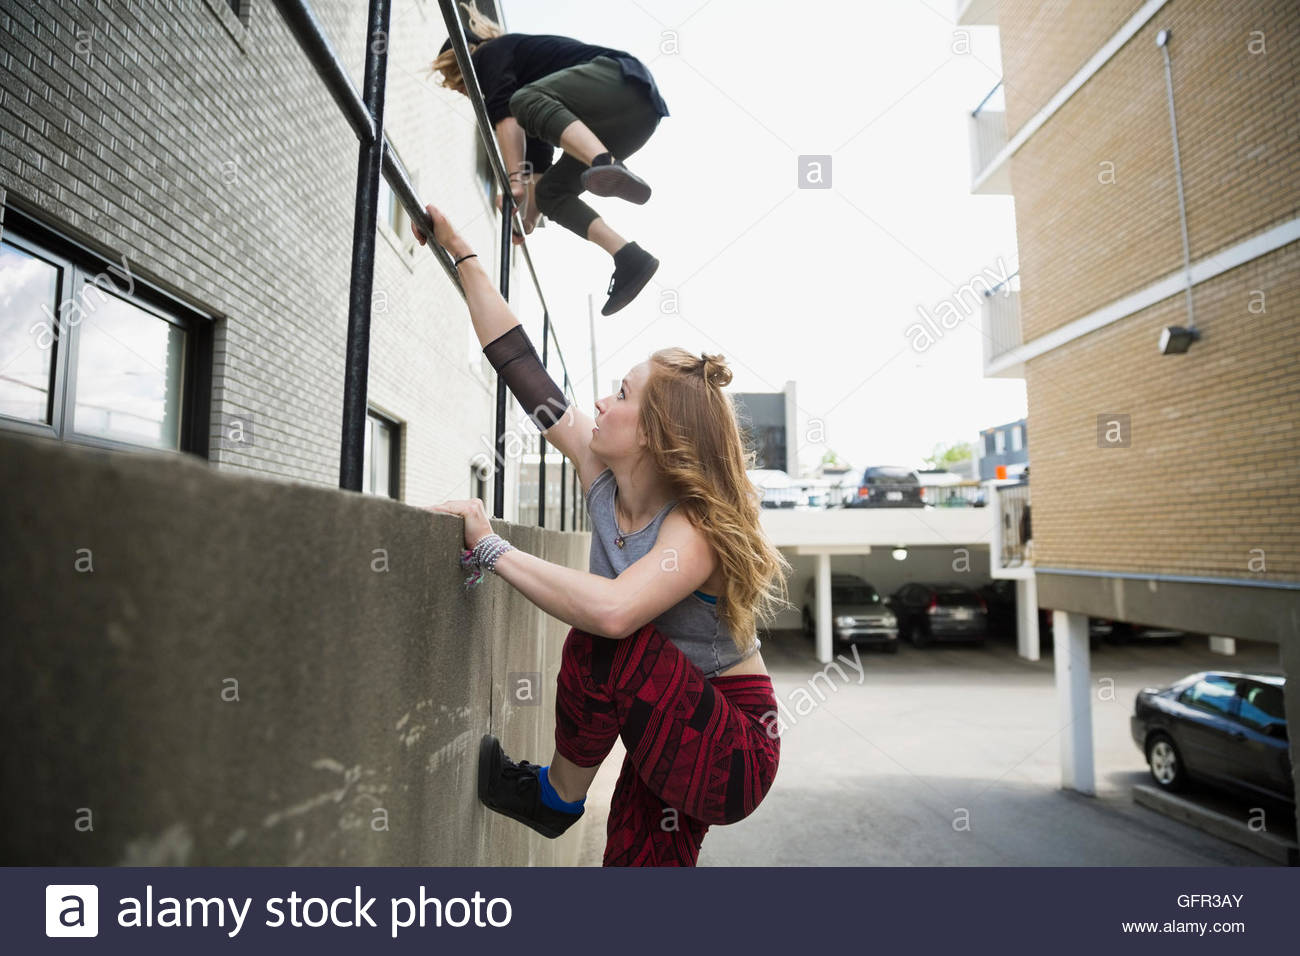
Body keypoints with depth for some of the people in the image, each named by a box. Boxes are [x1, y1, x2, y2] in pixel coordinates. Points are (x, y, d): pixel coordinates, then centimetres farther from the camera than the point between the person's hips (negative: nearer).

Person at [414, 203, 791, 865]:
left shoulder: (695, 527, -26)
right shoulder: (604, 478, -8)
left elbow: (613, 610, -47)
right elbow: (518, 361, -4)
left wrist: (489, 549, -35)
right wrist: (460, 253, 2)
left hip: (732, 754, -6)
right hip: (671, 742, 7)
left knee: (604, 640, -28)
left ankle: (558, 796, -3)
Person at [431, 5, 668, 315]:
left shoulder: (491, 53, 6)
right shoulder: (529, 85, 30)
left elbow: (505, 115, -12)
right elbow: (538, 159, 27)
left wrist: (514, 181, -20)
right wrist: (528, 219, 24)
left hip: (625, 80, -9)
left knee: (528, 102, -27)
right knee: (550, 192, 6)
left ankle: (610, 167, -47)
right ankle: (630, 259, -9)